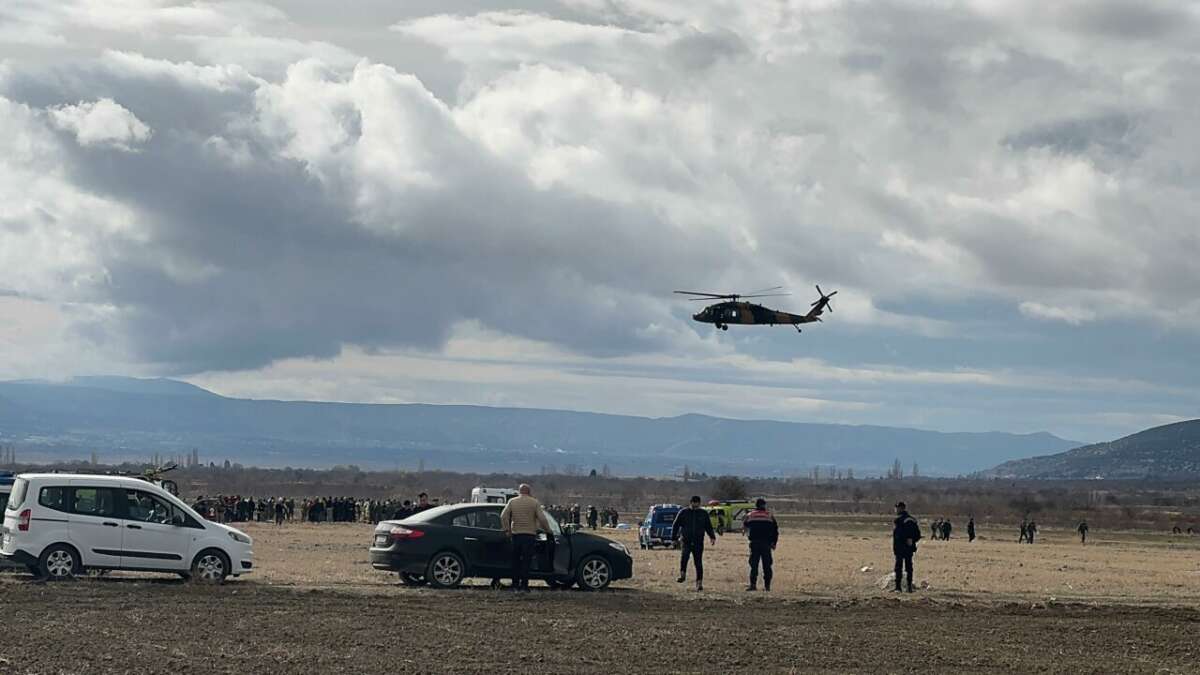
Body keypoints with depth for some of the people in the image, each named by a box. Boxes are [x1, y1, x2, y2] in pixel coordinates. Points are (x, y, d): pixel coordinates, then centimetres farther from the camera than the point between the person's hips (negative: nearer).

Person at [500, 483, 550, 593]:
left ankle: (515, 585, 11)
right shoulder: (534, 503, 0)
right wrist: (547, 530, 9)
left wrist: (507, 530, 5)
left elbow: (503, 516, -1)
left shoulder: (512, 502, 7)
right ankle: (524, 585, -6)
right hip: (530, 534, -2)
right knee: (526, 561, -1)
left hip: (516, 534, 2)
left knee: (516, 560, 11)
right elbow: (542, 518, -5)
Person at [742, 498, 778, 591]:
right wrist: (774, 543, 12)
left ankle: (753, 584, -5)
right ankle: (767, 585, 3)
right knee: (767, 565, 5)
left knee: (754, 565, 3)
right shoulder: (770, 516, 4)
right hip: (766, 544, 0)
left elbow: (744, 528, 16)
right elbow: (775, 530, 4)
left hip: (754, 543, 0)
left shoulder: (749, 516, 4)